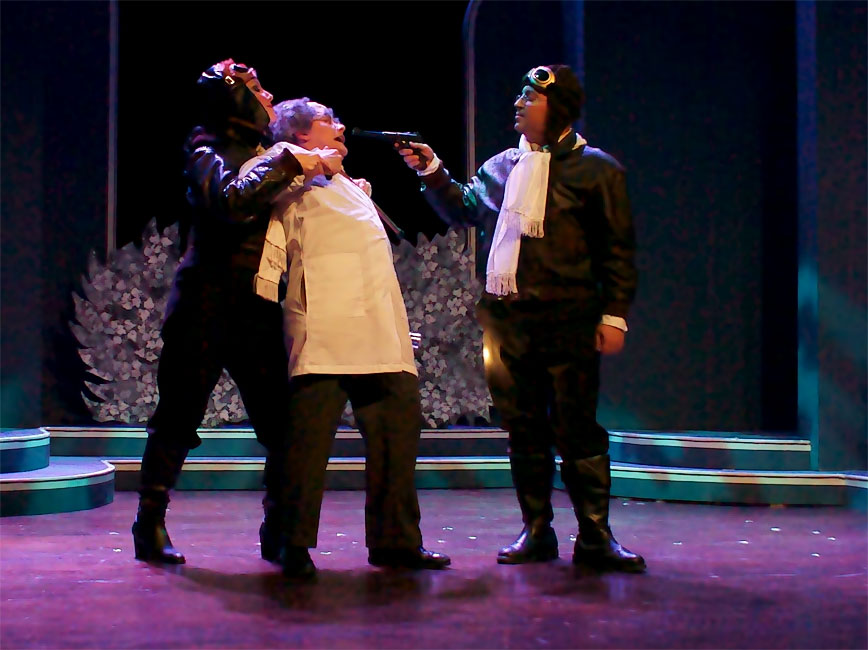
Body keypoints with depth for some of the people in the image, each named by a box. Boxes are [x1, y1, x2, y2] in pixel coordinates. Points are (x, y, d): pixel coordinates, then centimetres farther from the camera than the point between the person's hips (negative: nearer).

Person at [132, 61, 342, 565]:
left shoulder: (267, 156, 15)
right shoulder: (210, 154, -5)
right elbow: (231, 201, -25)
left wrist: (322, 169, 5)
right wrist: (290, 165, -21)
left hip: (258, 312, 6)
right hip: (207, 309, -6)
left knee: (283, 424, -1)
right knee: (178, 419, 1)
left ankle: (278, 532, 8)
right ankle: (151, 525, 14)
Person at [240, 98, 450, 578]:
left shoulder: (351, 187, 31)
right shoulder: (292, 182, 7)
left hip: (382, 340, 7)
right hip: (323, 335, -7)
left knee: (398, 430, 5)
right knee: (310, 435, -10)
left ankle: (395, 540, 15)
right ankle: (296, 546, -1)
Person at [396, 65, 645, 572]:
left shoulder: (596, 169, 0)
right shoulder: (503, 167, 14)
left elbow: (619, 250, -1)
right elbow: (463, 209, 24)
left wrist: (615, 315, -8)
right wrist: (432, 171, 10)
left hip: (568, 322, -5)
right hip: (508, 321, 5)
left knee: (577, 429, -2)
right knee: (524, 430, 9)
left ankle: (595, 536, 7)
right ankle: (537, 531, 18)